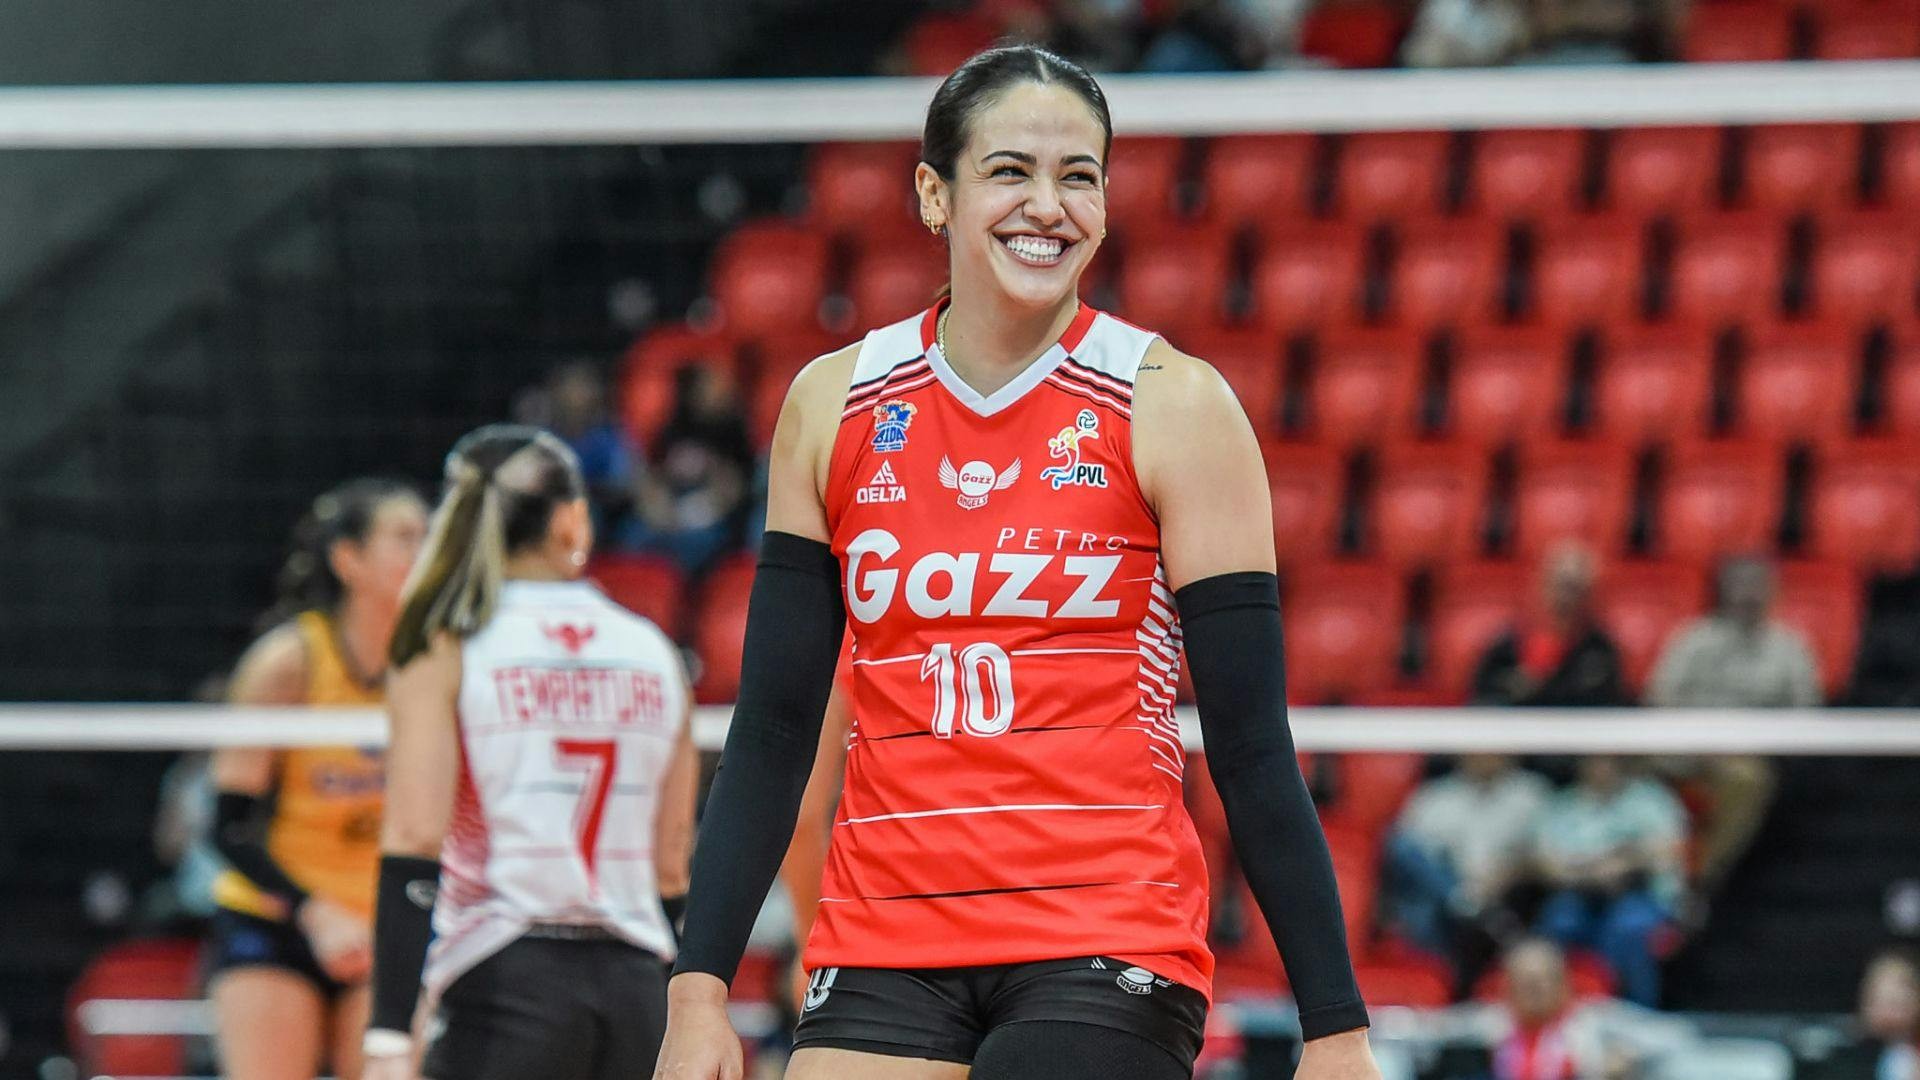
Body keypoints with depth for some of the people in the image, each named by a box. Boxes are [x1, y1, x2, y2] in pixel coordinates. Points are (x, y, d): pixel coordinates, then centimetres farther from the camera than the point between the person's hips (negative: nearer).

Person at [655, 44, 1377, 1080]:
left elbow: (1252, 748, -2)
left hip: (1111, 952, -3)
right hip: (881, 947, 3)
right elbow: (771, 730, 10)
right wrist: (699, 992, 2)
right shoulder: (832, 404, 8)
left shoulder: (1175, 405, -1)